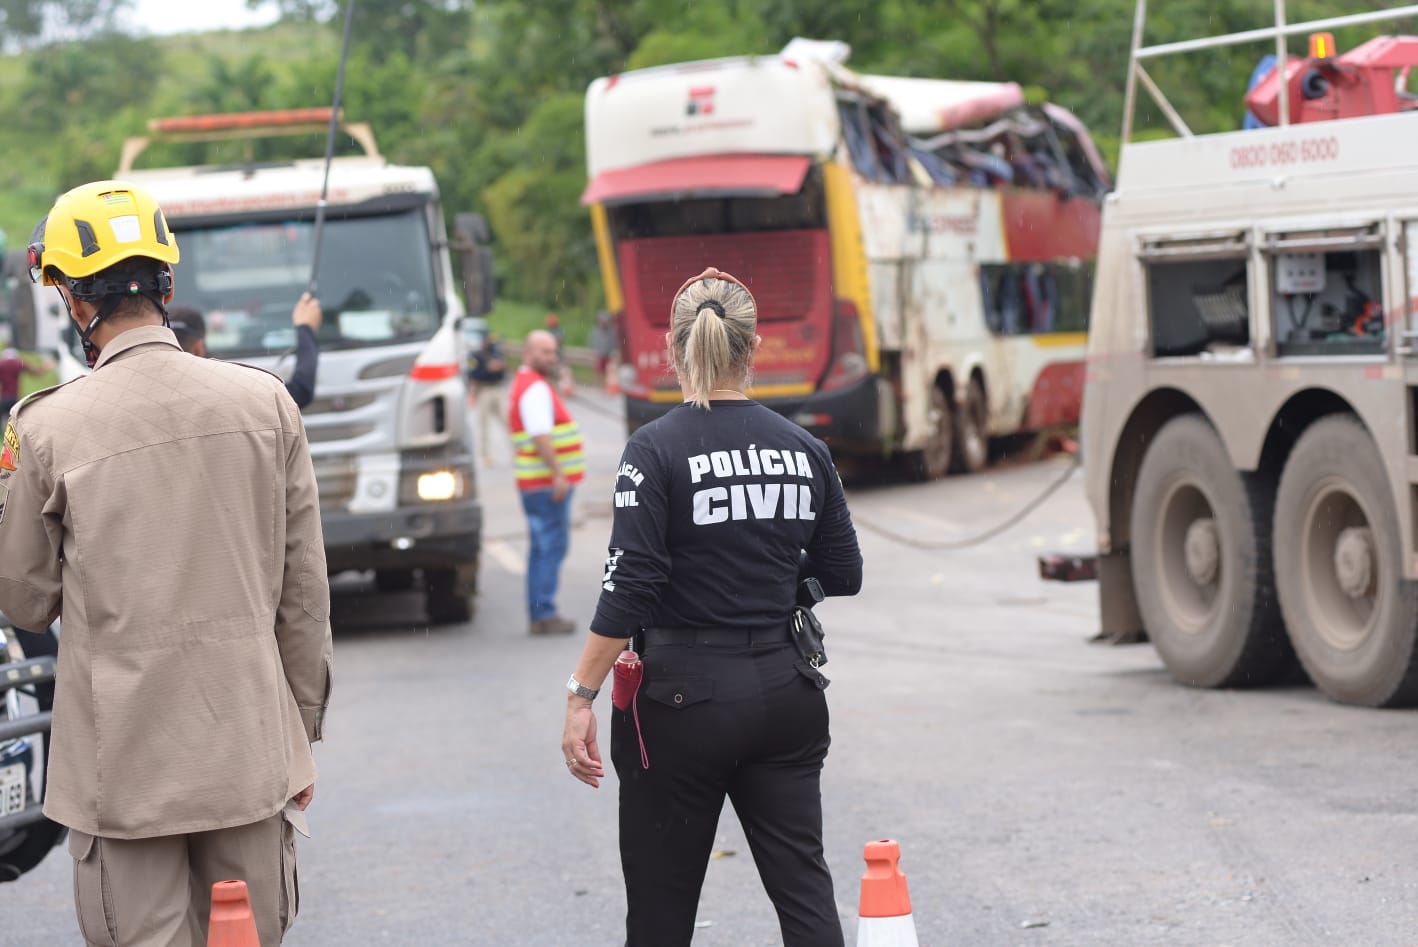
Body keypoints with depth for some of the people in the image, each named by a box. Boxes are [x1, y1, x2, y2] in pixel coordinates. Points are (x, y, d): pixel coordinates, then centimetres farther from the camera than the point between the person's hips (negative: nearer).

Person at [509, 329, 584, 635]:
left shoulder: (523, 384, 19)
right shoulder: (535, 389, -15)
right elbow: (540, 436, -24)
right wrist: (558, 474, -25)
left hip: (542, 482, 11)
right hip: (547, 482, -11)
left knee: (542, 547, 13)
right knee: (552, 546, -9)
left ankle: (539, 614, 16)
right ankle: (544, 614, -10)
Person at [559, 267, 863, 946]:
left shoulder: (656, 450, -11)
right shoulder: (804, 451, 3)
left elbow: (628, 590, -16)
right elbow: (844, 577, 10)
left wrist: (581, 696, -12)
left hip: (683, 694, -4)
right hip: (784, 689, 4)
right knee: (803, 888, 5)